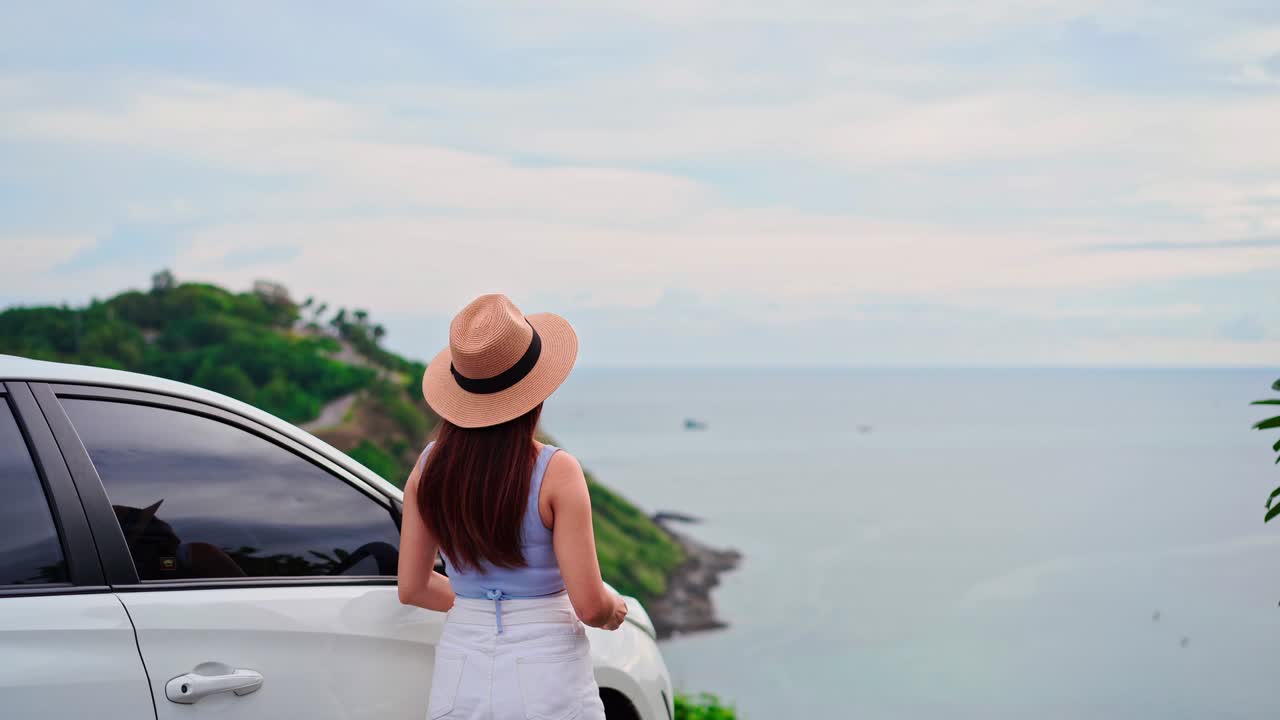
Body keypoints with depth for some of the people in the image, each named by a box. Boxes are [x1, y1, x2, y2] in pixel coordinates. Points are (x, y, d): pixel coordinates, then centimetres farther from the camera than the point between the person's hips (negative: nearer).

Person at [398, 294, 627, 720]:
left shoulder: (430, 468, -1)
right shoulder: (556, 472, -14)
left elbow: (412, 588, 7)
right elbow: (589, 605, -14)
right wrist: (614, 609, 8)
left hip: (458, 682, 5)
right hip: (546, 683, -4)